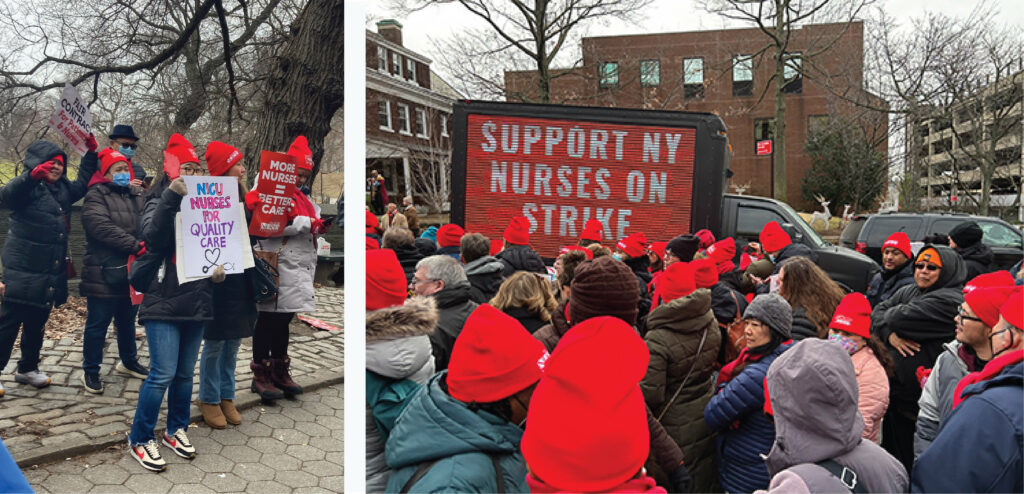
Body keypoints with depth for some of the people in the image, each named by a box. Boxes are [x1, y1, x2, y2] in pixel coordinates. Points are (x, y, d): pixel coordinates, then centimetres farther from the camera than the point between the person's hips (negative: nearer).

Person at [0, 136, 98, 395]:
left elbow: (83, 183, 24)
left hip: (50, 273, 7)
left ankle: (27, 368, 30)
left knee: (37, 322, 17)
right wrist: (33, 174, -47)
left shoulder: (63, 189, 12)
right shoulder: (29, 186, -10)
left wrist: (91, 153, 10)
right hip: (23, 270, -7)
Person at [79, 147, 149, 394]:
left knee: (127, 322, 21)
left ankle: (128, 362, 37)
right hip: (104, 274, -6)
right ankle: (90, 371, 19)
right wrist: (134, 245, -26)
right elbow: (102, 227, -22)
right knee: (97, 325, 4)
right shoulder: (96, 196, -9)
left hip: (131, 272, 6)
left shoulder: (136, 195, 12)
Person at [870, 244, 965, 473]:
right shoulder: (908, 291, 12)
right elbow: (877, 313, 4)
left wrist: (893, 313, 1)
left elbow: (900, 318, -22)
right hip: (894, 387, 8)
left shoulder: (949, 301, -15)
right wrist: (889, 334, -14)